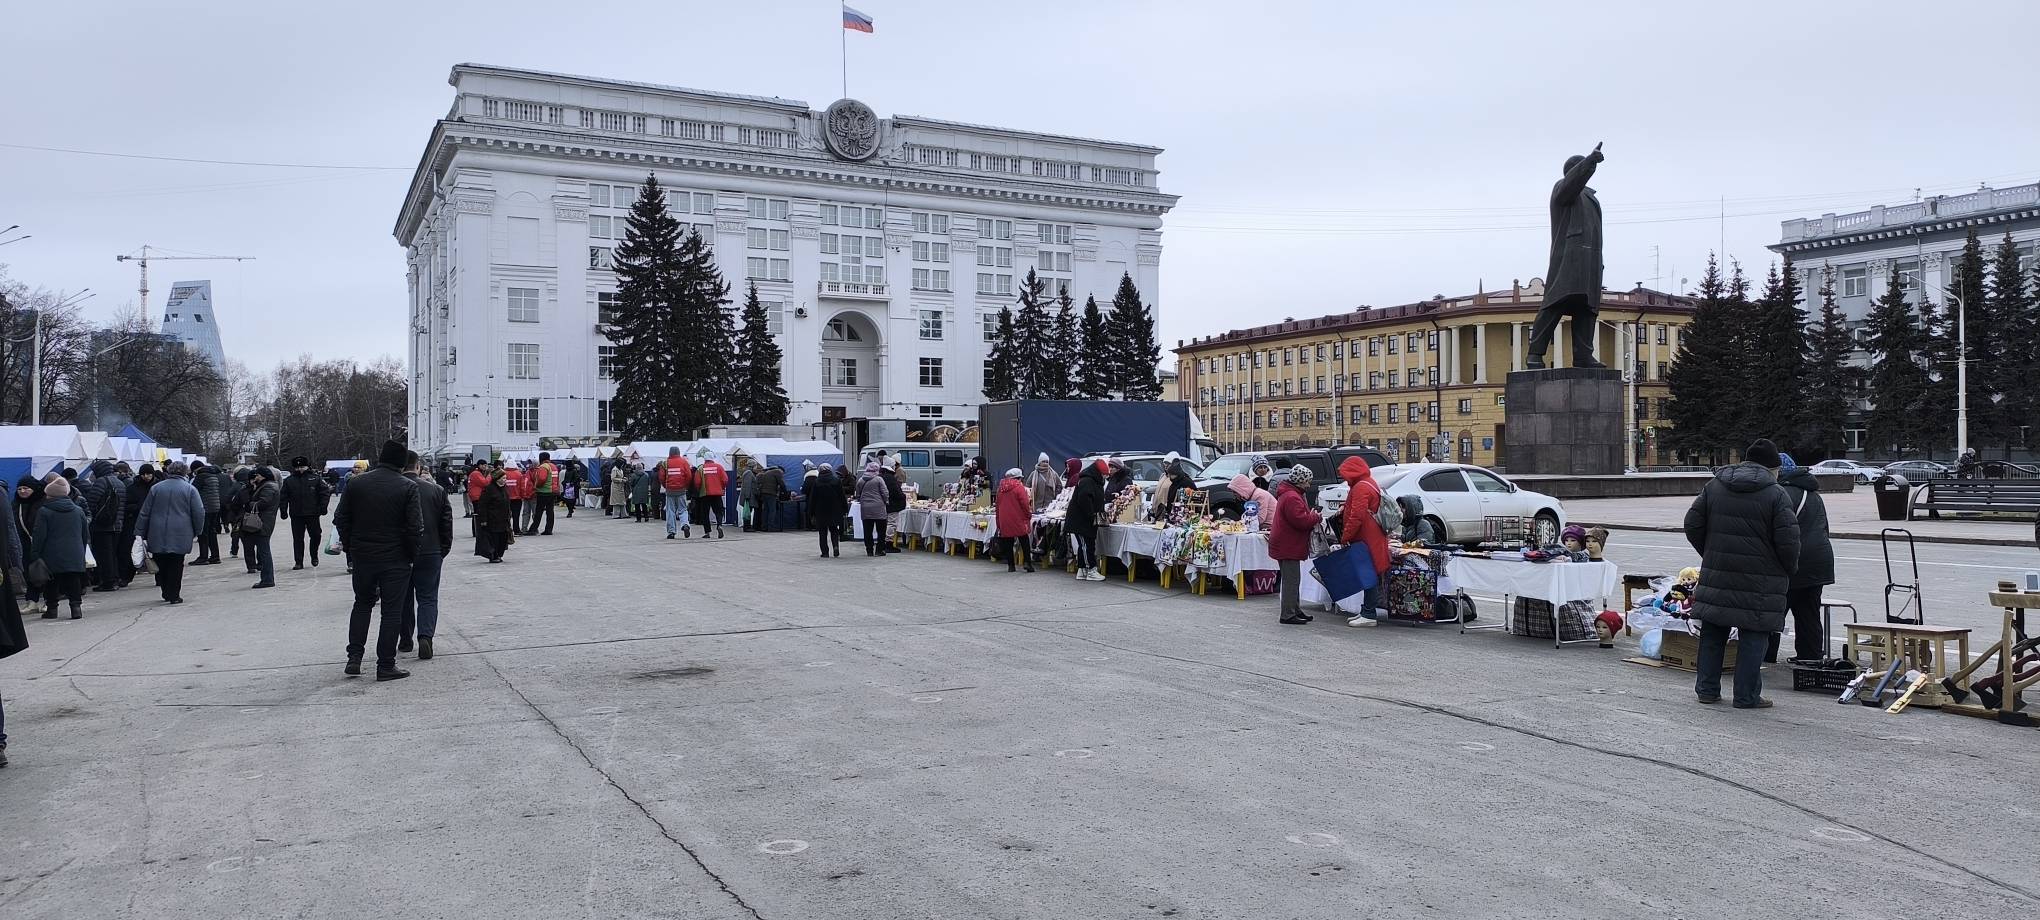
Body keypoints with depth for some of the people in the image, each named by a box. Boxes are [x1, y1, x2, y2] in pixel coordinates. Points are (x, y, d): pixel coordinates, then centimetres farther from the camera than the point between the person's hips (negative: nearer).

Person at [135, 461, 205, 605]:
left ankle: (166, 593, 19)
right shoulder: (190, 489, -1)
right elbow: (199, 513, -3)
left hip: (157, 536, 2)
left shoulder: (155, 488, 6)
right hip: (180, 536, -2)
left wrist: (140, 533, 12)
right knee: (176, 566, 2)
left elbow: (144, 513, 8)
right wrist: (197, 532, 9)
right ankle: (174, 595, 2)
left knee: (161, 565, 12)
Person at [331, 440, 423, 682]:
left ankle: (354, 657, 17)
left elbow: (340, 519, 4)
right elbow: (415, 527, -14)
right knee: (392, 611, 3)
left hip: (362, 556, 4)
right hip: (396, 560, -4)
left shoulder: (356, 482, 0)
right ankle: (385, 666, 5)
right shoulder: (407, 487, -12)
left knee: (362, 603, 21)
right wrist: (412, 555, -1)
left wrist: (350, 547, 14)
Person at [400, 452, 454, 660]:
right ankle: (425, 636, -14)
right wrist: (443, 551, 9)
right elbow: (447, 524, 0)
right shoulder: (437, 490, -3)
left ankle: (405, 639, 22)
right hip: (430, 553, 0)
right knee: (427, 598, 5)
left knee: (403, 598, 15)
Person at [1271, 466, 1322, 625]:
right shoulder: (1292, 498, -19)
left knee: (1292, 580, 17)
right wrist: (1314, 517, -9)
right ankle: (1288, 615, -7)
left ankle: (1295, 610, 25)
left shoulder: (1292, 494, 18)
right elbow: (1301, 521, -27)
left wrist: (1312, 517, 6)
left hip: (1288, 546, 11)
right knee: (1291, 580, -9)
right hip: (1288, 547, -11)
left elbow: (1300, 519, 24)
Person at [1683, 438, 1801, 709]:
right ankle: (1747, 696, 7)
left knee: (1712, 634, 13)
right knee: (1753, 637, 3)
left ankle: (1707, 689, 18)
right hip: (1760, 580, -4)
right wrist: (1789, 570, 6)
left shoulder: (1713, 486, 7)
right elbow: (1788, 541, -11)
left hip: (1716, 575, 4)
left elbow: (1692, 525, 8)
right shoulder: (1776, 495, -7)